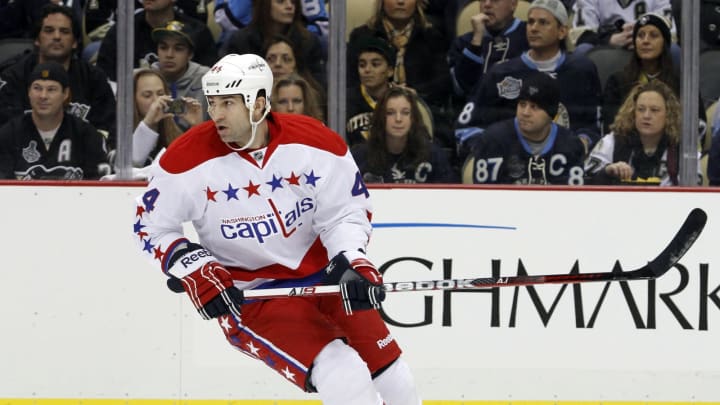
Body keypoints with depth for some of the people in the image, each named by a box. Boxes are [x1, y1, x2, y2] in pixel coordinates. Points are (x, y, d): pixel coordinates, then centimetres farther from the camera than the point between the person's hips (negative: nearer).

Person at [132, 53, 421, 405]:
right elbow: (151, 226, -3)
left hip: (323, 275, 4)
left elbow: (347, 210, 0)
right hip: (248, 293, -4)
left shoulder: (317, 142, -12)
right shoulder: (190, 158, -15)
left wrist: (351, 259, -19)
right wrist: (194, 271, -17)